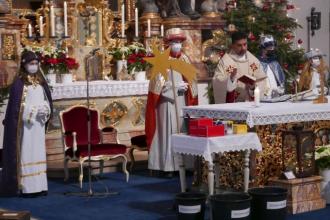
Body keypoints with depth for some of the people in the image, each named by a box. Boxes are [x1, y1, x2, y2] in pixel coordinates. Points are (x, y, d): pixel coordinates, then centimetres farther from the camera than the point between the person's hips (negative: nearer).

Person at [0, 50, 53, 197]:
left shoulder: (40, 81, 13)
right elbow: (16, 106, -9)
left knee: (38, 153, 7)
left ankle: (39, 185, 11)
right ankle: (26, 187, -6)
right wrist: (34, 112, -15)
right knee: (25, 153, -7)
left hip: (38, 124, 6)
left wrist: (46, 110, -3)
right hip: (24, 125, -6)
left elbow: (47, 100, 16)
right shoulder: (19, 83, -6)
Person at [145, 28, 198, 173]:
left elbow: (191, 80, 16)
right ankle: (167, 166, -3)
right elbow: (158, 83, -9)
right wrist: (175, 85, -16)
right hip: (167, 101, -5)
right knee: (168, 132, -6)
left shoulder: (184, 59, 13)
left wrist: (187, 86, -4)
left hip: (182, 101, 5)